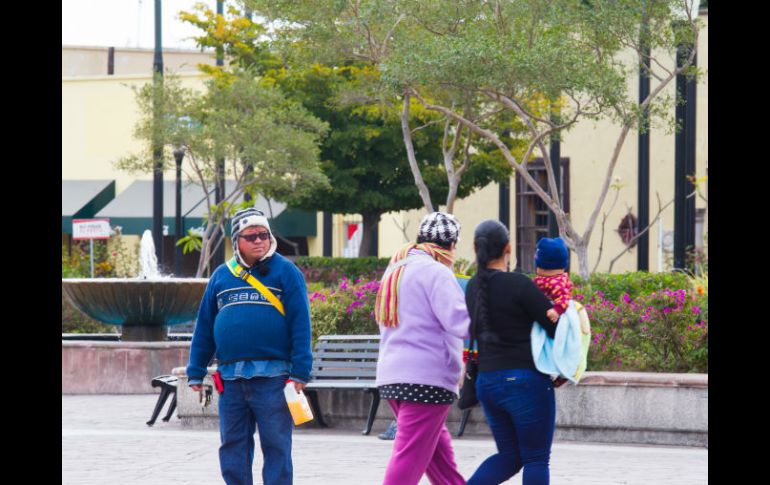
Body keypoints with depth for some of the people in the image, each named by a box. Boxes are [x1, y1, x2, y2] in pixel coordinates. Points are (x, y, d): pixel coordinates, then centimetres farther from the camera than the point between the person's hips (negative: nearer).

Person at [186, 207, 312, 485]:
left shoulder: (285, 271, 2)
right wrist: (196, 372, 12)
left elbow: (300, 323, -3)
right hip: (231, 376, 4)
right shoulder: (221, 275, 14)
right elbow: (204, 326, 16)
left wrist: (300, 371, -10)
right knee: (233, 444, 7)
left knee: (276, 444, -2)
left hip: (272, 377, -4)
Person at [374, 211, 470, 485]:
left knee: (439, 448, 17)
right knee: (410, 457, -9)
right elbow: (460, 321, -20)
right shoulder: (436, 272, -11)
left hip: (391, 375, 9)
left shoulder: (395, 270, 17)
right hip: (427, 378, -9)